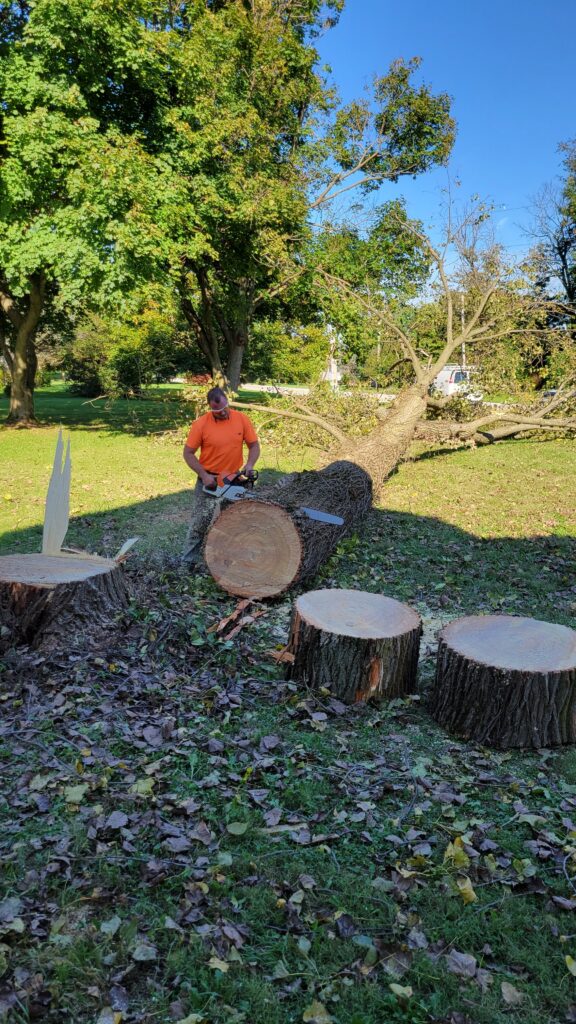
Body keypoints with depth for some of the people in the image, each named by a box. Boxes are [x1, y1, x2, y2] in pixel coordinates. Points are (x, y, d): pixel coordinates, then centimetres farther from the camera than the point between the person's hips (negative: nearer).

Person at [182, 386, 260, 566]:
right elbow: (188, 453, -10)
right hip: (209, 480, -2)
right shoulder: (200, 424, -15)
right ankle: (189, 560, 8)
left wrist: (249, 464, -20)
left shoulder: (242, 419, -9)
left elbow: (254, 445, -2)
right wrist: (204, 475, -18)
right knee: (200, 521, -1)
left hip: (234, 479, 3)